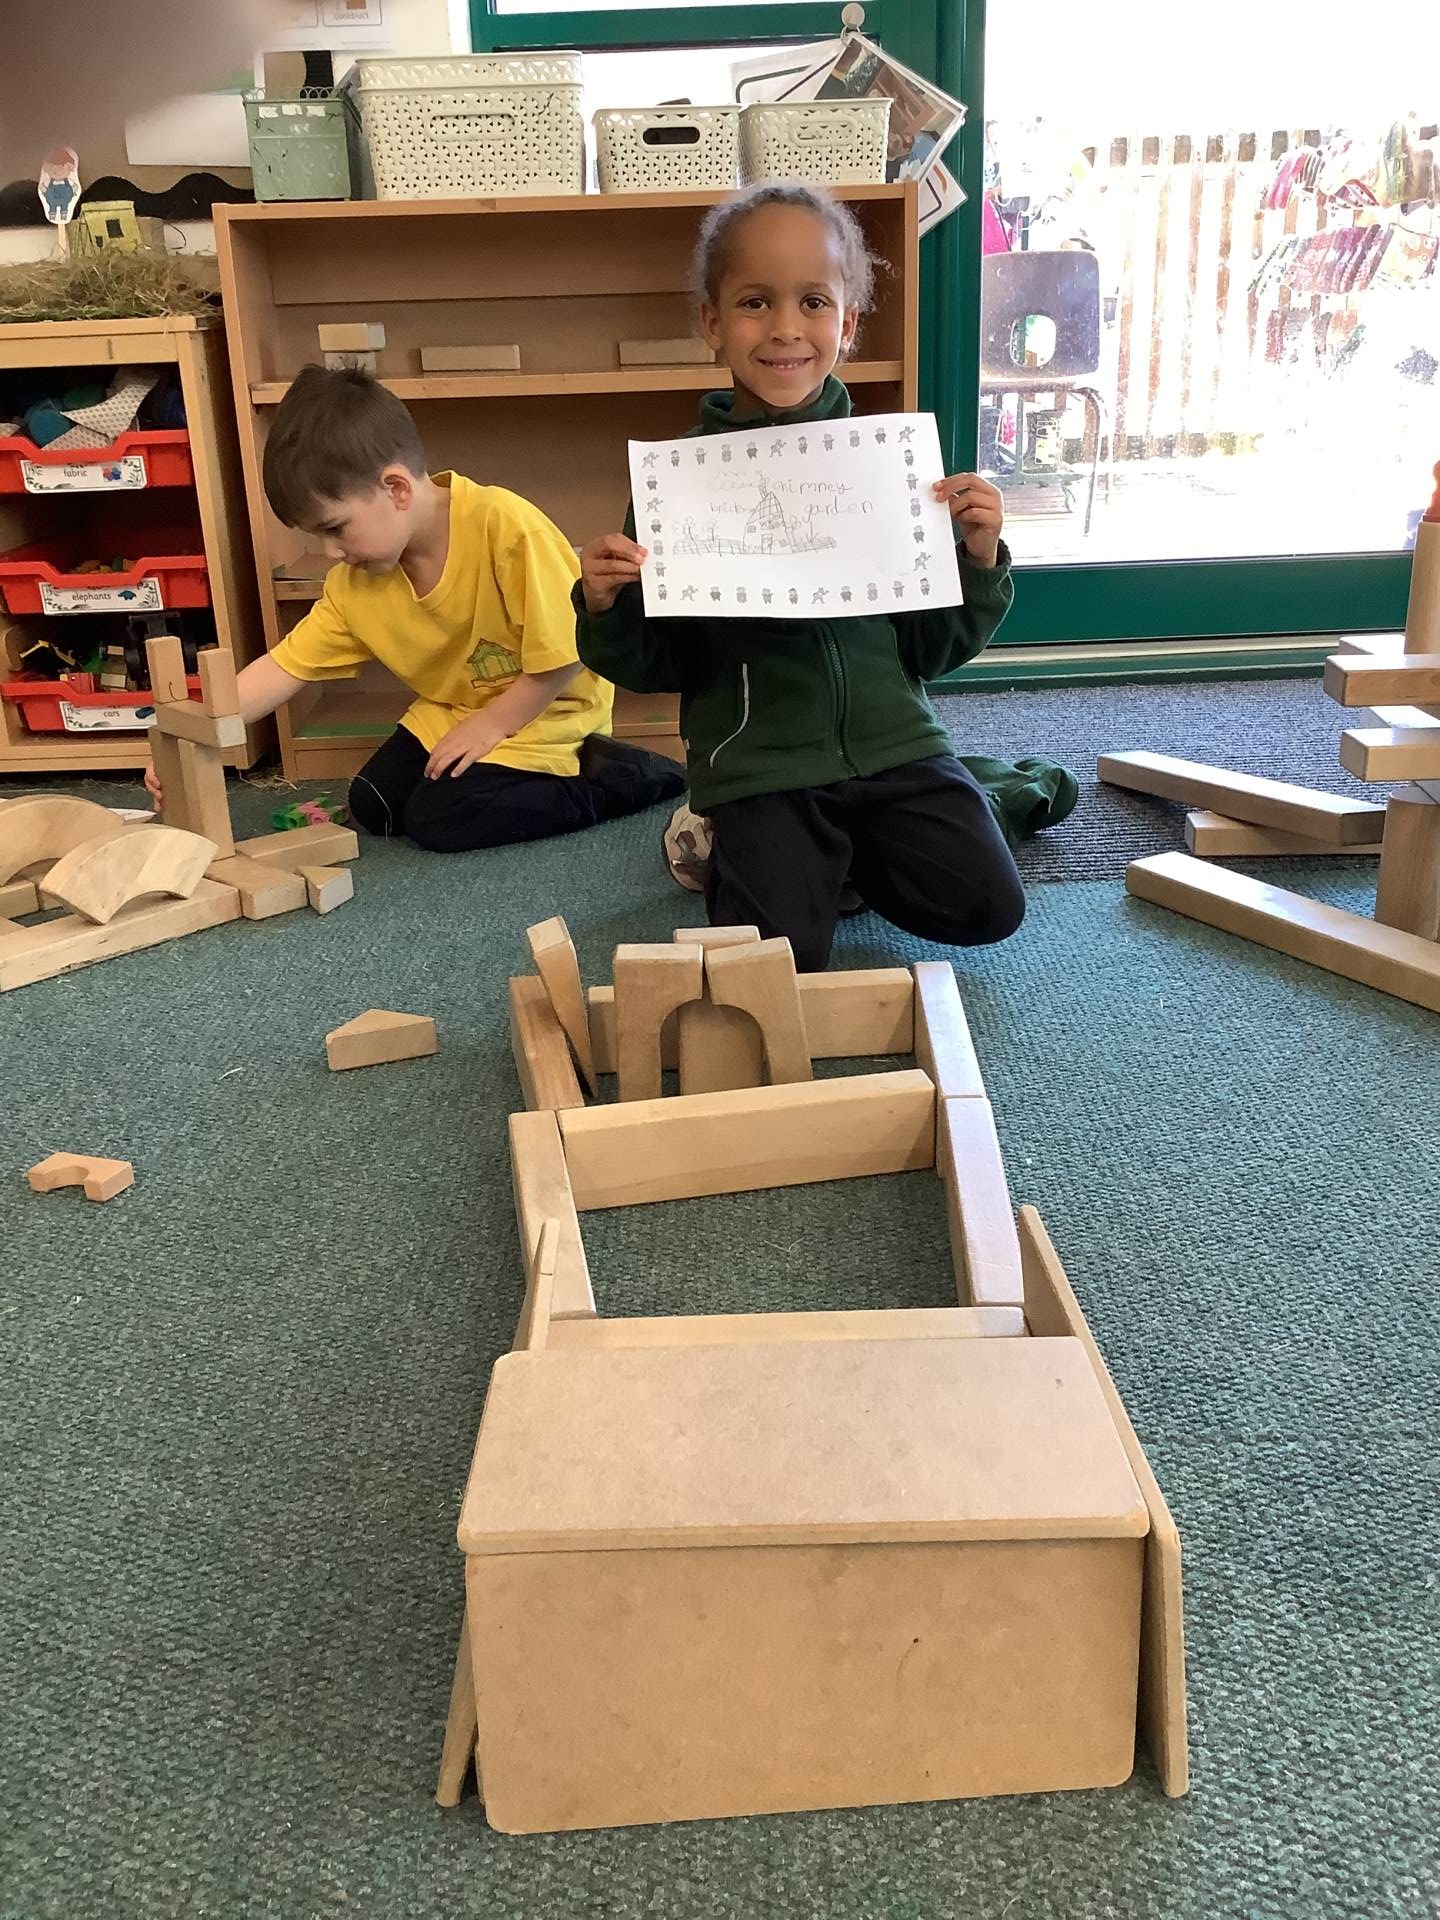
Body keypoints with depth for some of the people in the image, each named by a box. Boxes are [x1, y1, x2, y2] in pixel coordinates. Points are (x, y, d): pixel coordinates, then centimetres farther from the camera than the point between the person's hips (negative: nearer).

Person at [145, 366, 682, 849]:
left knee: (438, 819, -19)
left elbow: (568, 653, -25)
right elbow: (284, 666, -6)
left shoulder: (505, 526, -29)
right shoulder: (353, 580, -7)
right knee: (372, 807, 1)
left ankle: (621, 775, -6)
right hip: (452, 711, 8)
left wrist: (489, 725, -18)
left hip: (543, 712, -8)